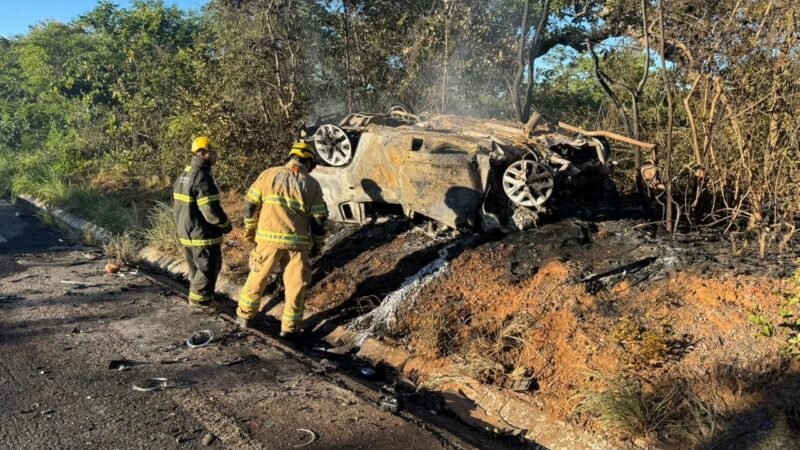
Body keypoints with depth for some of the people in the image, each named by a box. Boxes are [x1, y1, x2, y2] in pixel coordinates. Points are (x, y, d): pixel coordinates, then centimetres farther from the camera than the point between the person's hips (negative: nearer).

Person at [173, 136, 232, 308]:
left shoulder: (183, 175, 9)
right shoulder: (202, 176, -22)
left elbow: (178, 204, 17)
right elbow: (211, 210, -25)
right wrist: (226, 225, -9)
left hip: (186, 233, 10)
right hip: (203, 235, -9)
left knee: (196, 269, 21)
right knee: (207, 270, 4)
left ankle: (196, 299, 33)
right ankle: (201, 303, 11)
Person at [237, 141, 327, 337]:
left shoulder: (268, 174, 2)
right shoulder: (312, 184, 1)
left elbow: (250, 204, 4)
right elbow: (319, 218, 1)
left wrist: (250, 229, 18)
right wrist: (317, 243, 15)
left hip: (268, 237, 1)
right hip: (297, 241, -1)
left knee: (258, 277, 17)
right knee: (296, 284, 10)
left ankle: (244, 315, 28)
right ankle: (290, 327, 15)